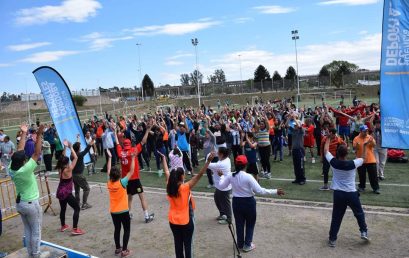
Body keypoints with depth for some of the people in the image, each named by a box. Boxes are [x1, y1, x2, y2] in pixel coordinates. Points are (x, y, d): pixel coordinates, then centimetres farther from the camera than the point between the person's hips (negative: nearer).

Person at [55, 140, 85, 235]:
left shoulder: (60, 169, 0)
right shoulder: (68, 170, -19)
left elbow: (63, 158, 11)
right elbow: (75, 158, -20)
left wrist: (65, 147, 5)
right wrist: (71, 147, -15)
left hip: (60, 192, 8)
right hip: (67, 193, -8)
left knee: (63, 209, 23)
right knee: (77, 208, -2)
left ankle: (63, 226, 38)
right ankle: (75, 229, -6)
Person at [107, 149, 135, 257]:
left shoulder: (109, 183, -7)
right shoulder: (122, 183, -20)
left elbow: (108, 170, 6)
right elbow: (131, 171, -18)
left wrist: (109, 157, 11)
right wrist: (133, 158, -16)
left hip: (113, 211, 5)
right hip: (123, 211, -5)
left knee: (117, 229, 19)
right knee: (127, 229, 9)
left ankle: (117, 248, 28)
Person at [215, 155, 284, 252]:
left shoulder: (230, 176, -10)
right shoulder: (248, 177, -23)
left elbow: (221, 186, 3)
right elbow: (259, 191, -25)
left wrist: (222, 176, 20)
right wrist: (275, 191, -20)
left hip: (236, 202, 4)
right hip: (248, 202, -4)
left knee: (239, 223, 20)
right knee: (250, 224, 18)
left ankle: (240, 244, 34)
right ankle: (247, 245, 25)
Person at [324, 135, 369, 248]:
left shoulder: (333, 162, -9)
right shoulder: (353, 164, -12)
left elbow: (326, 151, 7)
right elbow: (363, 158, 8)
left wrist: (328, 138, 18)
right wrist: (365, 146, 18)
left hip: (338, 193, 1)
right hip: (351, 194, -1)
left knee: (336, 217, 9)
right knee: (359, 213, 24)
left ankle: (332, 239, 11)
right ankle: (364, 232, 26)